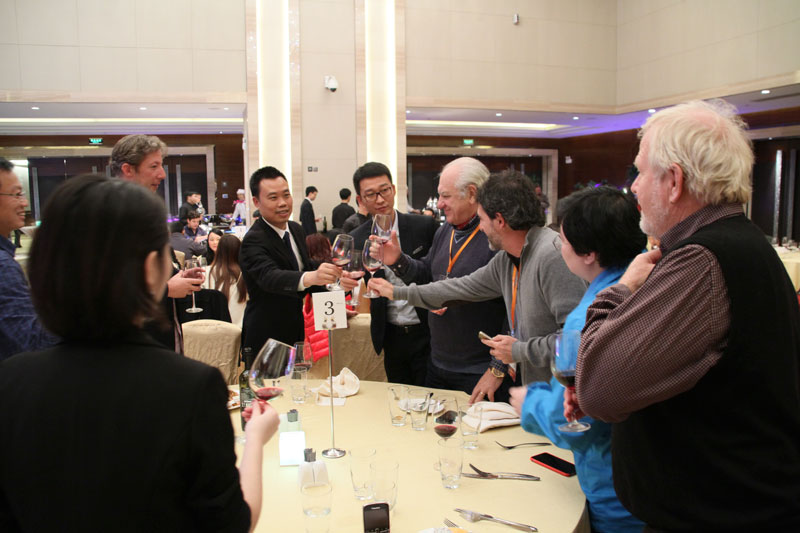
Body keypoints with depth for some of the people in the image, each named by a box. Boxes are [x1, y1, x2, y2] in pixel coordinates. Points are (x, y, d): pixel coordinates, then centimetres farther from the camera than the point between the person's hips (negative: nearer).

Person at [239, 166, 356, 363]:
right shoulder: (253, 240, -21)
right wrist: (312, 277, -58)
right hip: (266, 340, -7)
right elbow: (270, 277, -40)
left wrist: (333, 277, 0)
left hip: (297, 332, 7)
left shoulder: (296, 229, 5)